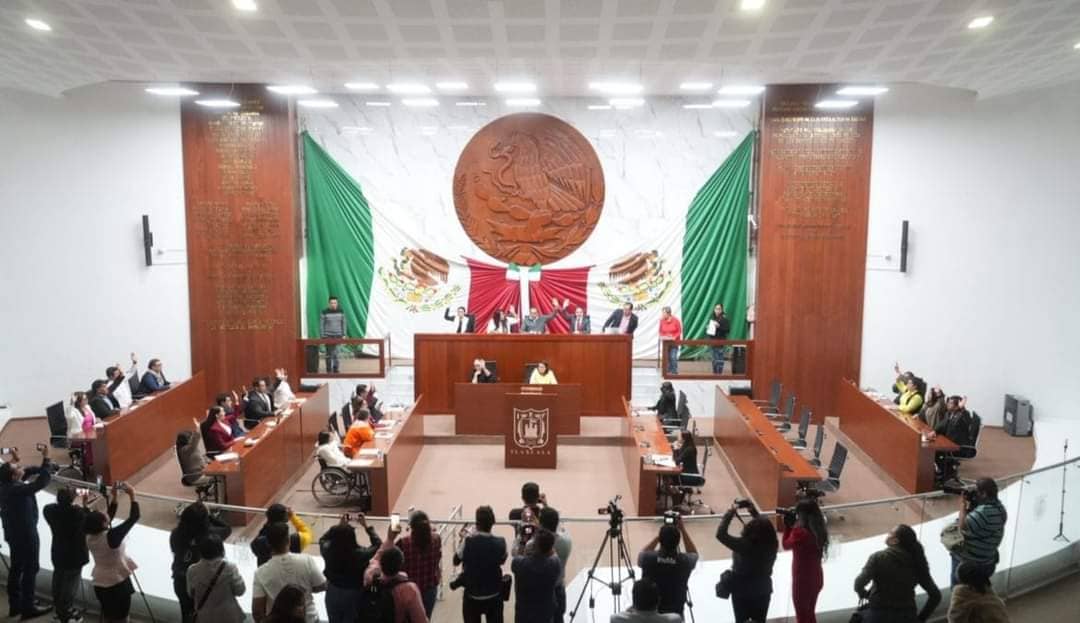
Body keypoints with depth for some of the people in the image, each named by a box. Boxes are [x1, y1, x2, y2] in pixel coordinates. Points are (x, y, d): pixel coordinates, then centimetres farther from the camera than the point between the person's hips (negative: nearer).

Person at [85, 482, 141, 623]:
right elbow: (133, 518, -23)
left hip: (100, 583, 7)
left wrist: (113, 495, 5)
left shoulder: (90, 537, -8)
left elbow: (109, 515, 5)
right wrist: (132, 495, -15)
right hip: (118, 583, -6)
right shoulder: (112, 536, -28)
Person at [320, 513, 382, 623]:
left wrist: (338, 526, 4)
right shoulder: (360, 554, -28)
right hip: (353, 595, -3)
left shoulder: (328, 550, -20)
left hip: (333, 594, 3)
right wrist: (366, 526, -5)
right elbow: (378, 544, -9)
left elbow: (322, 540, 5)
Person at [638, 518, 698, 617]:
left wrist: (660, 535, 5)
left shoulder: (648, 558, -17)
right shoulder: (685, 561, -16)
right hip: (675, 614, 1)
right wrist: (683, 530, 7)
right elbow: (694, 553, 10)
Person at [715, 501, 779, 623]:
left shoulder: (745, 545, -30)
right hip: (763, 591, 4)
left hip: (742, 591, -4)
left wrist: (731, 511, -21)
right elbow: (765, 527, 7)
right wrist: (753, 510, 9)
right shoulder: (772, 544, -15)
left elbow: (720, 534, -26)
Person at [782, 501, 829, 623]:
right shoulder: (819, 531, -3)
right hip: (816, 578, 8)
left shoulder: (800, 532, -27)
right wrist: (792, 525, 0)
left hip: (803, 580, -7)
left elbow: (786, 545, -8)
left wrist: (788, 525, -5)